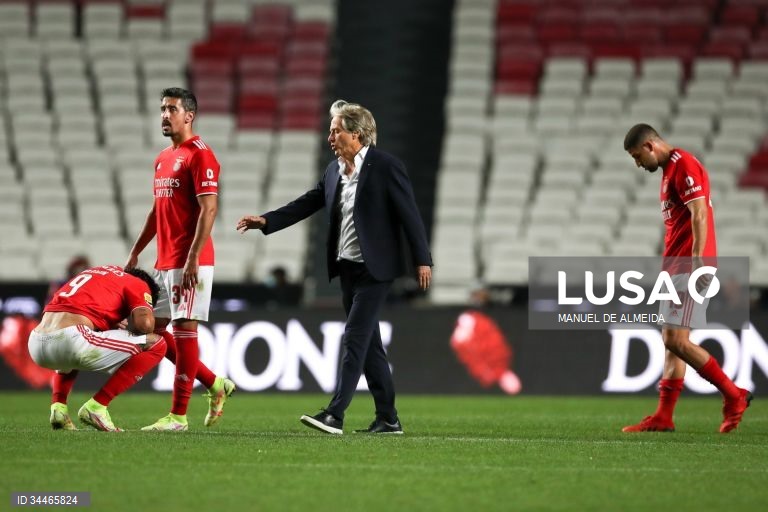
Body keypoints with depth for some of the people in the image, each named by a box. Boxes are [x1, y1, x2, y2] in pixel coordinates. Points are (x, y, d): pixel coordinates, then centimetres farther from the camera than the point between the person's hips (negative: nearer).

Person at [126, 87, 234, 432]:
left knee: (184, 328, -7)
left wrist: (192, 258, -22)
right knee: (153, 330, 10)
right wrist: (136, 252, 21)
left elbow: (208, 209, -16)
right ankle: (215, 385, 20)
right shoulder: (163, 158, 18)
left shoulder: (200, 155, -10)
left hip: (189, 262, -10)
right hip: (164, 262, 10)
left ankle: (178, 416, -5)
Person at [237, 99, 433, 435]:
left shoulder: (386, 167, -10)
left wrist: (422, 260, -12)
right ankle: (387, 418, 15)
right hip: (347, 269, 8)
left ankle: (335, 414, -18)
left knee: (355, 339, -13)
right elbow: (308, 203, 13)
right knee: (368, 344, 10)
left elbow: (409, 215, -11)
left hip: (374, 269, -8)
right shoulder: (334, 170, 11)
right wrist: (266, 221, 4)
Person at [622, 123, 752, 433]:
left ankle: (733, 396, -6)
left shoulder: (683, 165, -10)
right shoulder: (670, 170, 21)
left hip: (689, 267, -10)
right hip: (677, 269, 10)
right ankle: (663, 417, 6)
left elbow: (699, 215, -19)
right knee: (671, 341, 6)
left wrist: (697, 263, -25)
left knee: (676, 340, -13)